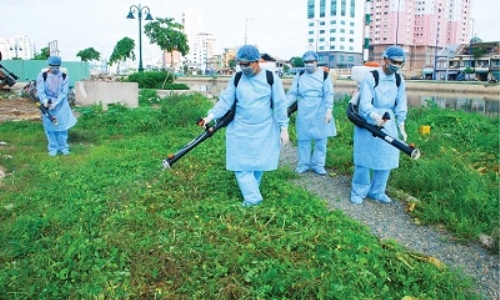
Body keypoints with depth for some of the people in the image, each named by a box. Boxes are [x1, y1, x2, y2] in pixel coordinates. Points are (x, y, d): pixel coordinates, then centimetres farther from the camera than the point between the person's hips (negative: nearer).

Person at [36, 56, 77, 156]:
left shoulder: (64, 76, -7)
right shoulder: (43, 75, -9)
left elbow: (64, 92, -11)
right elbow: (40, 91, -12)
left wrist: (55, 103, -22)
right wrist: (45, 101, -31)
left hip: (61, 105, 1)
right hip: (47, 104, -1)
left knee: (62, 126, 5)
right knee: (49, 126, 3)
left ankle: (63, 147, 18)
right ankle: (53, 148, 14)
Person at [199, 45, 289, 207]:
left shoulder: (271, 78, -7)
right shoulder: (236, 78, -1)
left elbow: (280, 104, -5)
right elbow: (225, 100, -4)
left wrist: (283, 128, -6)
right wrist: (211, 115, -18)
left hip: (264, 130, -1)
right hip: (240, 130, 2)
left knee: (259, 162, 10)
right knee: (241, 164, -2)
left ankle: (251, 193, 28)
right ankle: (252, 197, 4)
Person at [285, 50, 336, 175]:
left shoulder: (324, 75, 0)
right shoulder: (299, 76, 6)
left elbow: (329, 94, -5)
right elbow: (292, 93, 3)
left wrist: (329, 110, -15)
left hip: (320, 112, -1)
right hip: (304, 113, 1)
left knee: (321, 139, 5)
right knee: (303, 139, 6)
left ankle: (318, 164, 18)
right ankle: (304, 164, 20)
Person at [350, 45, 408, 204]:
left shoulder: (399, 81, 5)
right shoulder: (370, 78, -13)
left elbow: (401, 105, 7)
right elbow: (364, 103, -20)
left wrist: (401, 126, -2)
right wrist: (375, 116, -37)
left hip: (388, 124, 5)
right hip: (368, 123, -5)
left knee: (386, 158, 8)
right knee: (365, 157, 0)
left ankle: (377, 191, 23)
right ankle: (358, 191, 14)